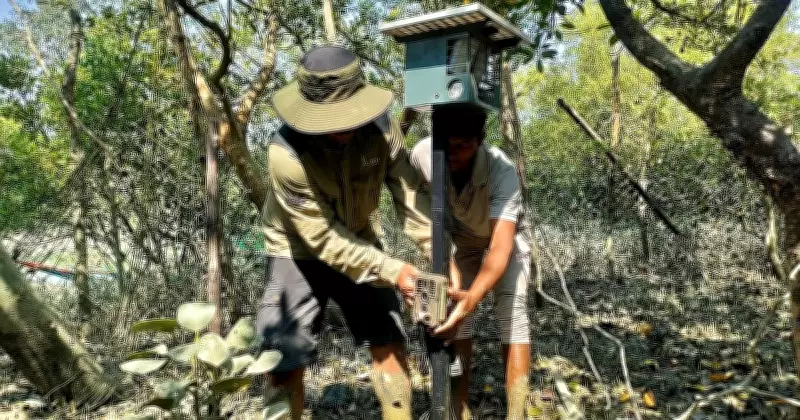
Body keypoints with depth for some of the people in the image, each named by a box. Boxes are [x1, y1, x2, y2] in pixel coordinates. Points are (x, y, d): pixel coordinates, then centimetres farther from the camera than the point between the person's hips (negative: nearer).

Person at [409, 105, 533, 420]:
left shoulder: (502, 170, -41)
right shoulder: (422, 154, -32)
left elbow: (501, 246, -49)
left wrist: (473, 296, -65)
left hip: (505, 234, -2)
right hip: (460, 238, 3)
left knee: (512, 309, -18)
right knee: (455, 310, -8)